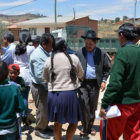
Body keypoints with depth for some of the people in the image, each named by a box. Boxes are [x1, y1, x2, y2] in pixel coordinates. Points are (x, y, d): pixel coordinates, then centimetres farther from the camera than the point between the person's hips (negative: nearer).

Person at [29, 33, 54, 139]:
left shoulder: (46, 52, 7)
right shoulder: (37, 55, -21)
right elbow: (40, 75, -25)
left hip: (47, 86, 9)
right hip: (39, 87, -9)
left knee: (47, 108, 20)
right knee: (42, 109, 4)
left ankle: (45, 126, 38)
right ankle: (39, 129, 23)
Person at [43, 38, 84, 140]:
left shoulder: (49, 60, 1)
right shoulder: (74, 58, -4)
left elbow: (45, 78, 15)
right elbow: (81, 74, 12)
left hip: (53, 94, 3)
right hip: (69, 94, -3)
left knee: (58, 122, 19)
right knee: (74, 122, 14)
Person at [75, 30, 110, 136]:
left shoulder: (101, 54, 1)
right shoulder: (79, 53, 0)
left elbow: (107, 68, 8)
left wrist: (104, 80, -1)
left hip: (95, 83, 1)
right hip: (83, 83, -1)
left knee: (93, 106, 11)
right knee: (84, 105, -8)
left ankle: (90, 126, 28)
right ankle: (85, 127, 7)